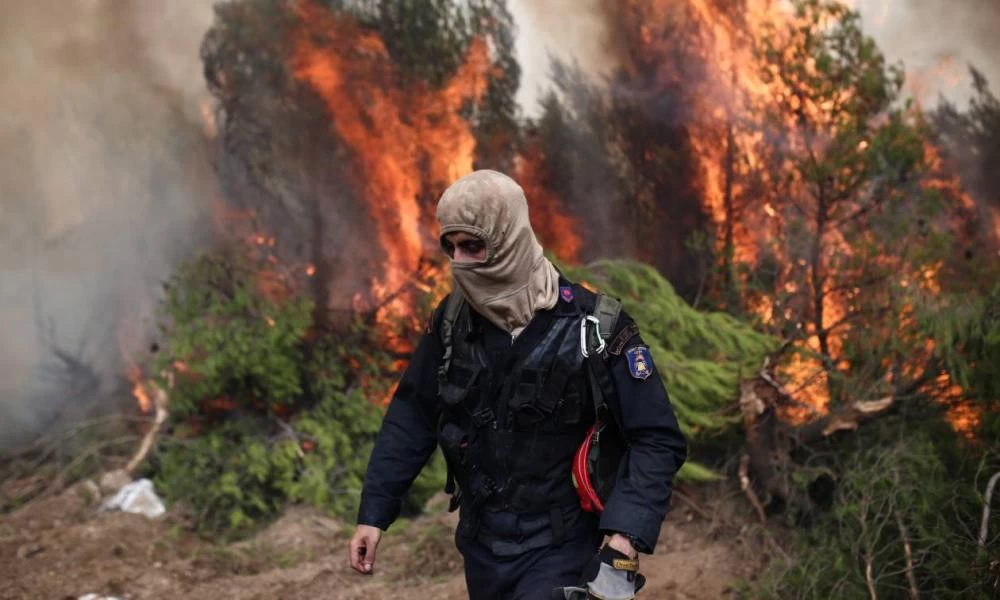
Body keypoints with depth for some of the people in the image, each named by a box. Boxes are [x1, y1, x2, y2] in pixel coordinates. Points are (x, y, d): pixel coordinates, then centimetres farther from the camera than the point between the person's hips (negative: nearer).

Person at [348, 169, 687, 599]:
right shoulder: (453, 320, -1)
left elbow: (657, 440, -12)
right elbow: (412, 416, 10)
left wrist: (624, 541, -24)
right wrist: (373, 513, 4)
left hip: (557, 553, -5)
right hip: (481, 548, 5)